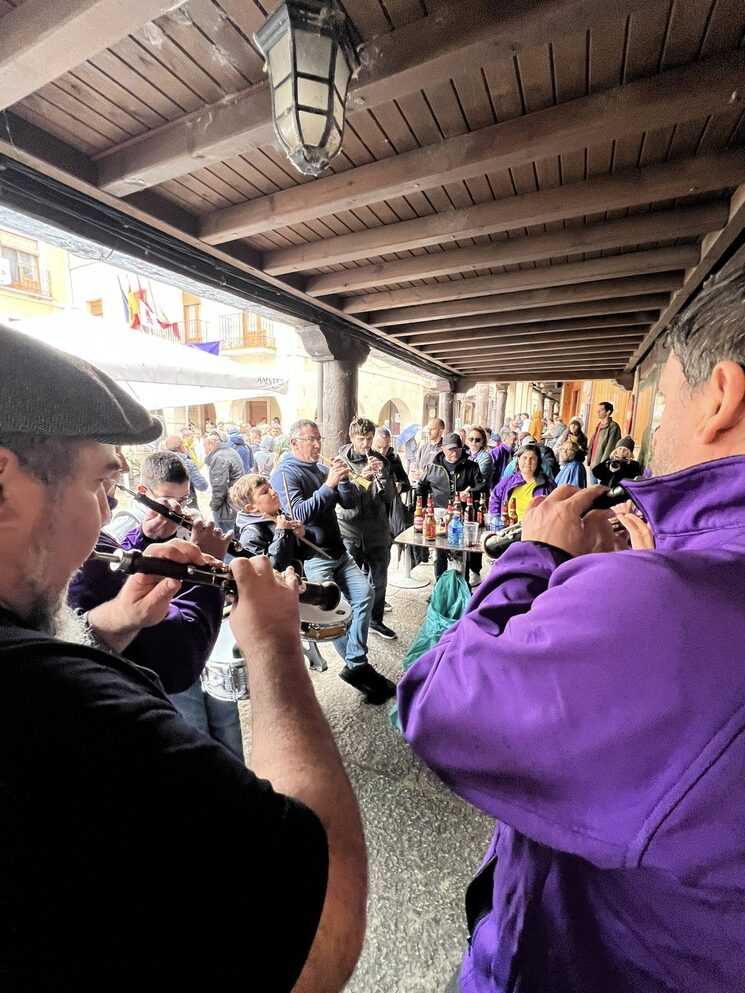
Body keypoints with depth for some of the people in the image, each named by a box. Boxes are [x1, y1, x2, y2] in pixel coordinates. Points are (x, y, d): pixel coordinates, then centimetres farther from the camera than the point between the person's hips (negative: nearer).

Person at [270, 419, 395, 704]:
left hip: (337, 551, 7)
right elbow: (299, 514, -21)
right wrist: (328, 485, -23)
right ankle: (358, 667, 11)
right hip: (311, 557, -7)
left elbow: (351, 503, 10)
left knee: (364, 593, -4)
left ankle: (355, 664, 5)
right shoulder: (285, 473, -8)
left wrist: (343, 480, -9)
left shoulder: (321, 469, 13)